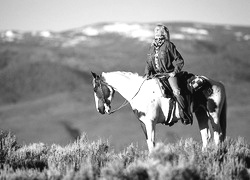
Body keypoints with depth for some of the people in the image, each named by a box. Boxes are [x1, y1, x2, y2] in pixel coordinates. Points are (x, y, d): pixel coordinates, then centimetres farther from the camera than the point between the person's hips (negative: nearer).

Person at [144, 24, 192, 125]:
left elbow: (179, 60, -1)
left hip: (169, 73, -7)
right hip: (157, 74, 7)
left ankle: (186, 115, -19)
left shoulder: (168, 45, -2)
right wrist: (147, 73, -2)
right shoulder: (152, 47, 14)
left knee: (176, 92, -26)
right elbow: (149, 62, 15)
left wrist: (175, 71, -10)